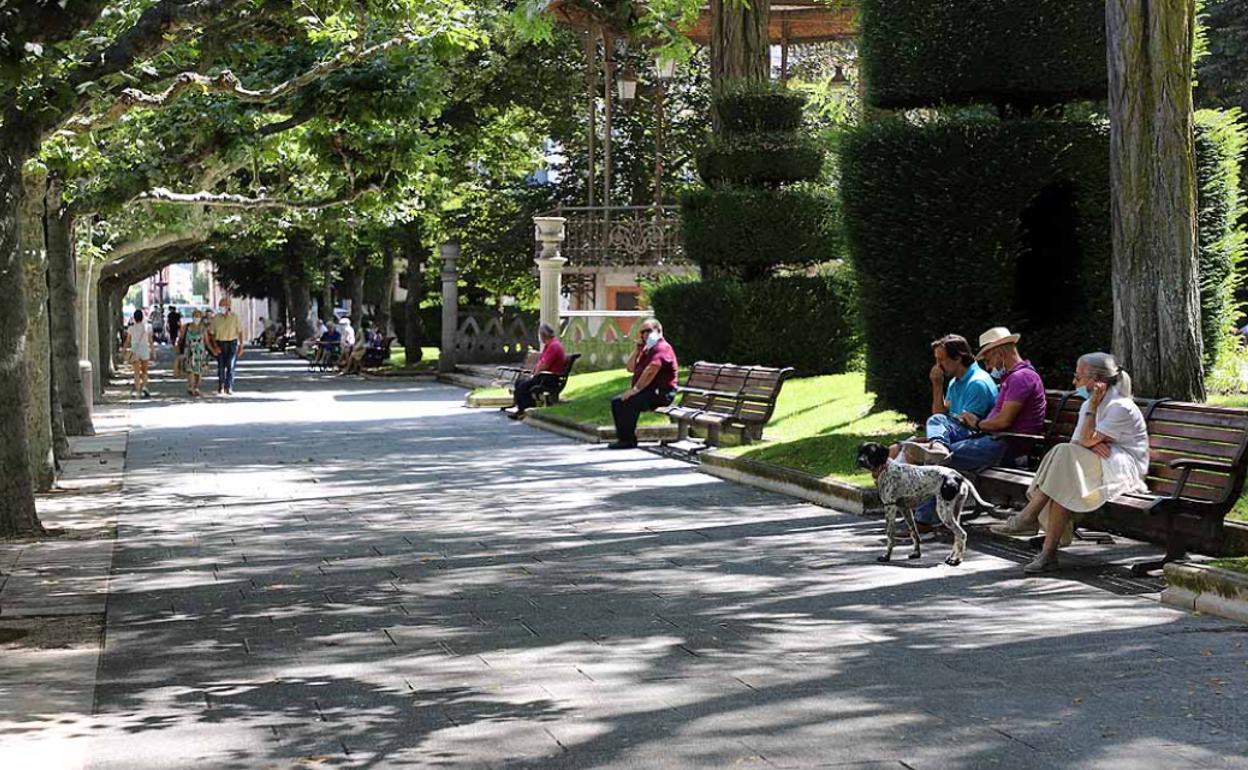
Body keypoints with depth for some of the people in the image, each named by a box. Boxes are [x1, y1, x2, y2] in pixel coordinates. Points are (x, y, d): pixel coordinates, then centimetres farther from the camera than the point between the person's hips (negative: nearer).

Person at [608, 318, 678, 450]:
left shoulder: (662, 348, -11)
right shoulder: (647, 350, 23)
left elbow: (651, 371, -24)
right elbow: (630, 367, 20)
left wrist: (636, 389, -24)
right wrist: (638, 348, 11)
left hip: (661, 393, -10)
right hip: (649, 392, 10)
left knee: (629, 402, -28)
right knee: (616, 401, 1)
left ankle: (628, 439, -22)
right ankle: (623, 437, -4)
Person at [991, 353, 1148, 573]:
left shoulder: (1121, 407, -12)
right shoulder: (1089, 404, 17)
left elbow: (1087, 440, -19)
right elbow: (1076, 441, 9)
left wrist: (1093, 406, -14)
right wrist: (1092, 444, -14)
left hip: (1123, 470, -8)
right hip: (1094, 467, 8)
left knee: (1065, 455, -28)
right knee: (1062, 486, -24)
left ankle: (1029, 517, -25)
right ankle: (1049, 553, -32)